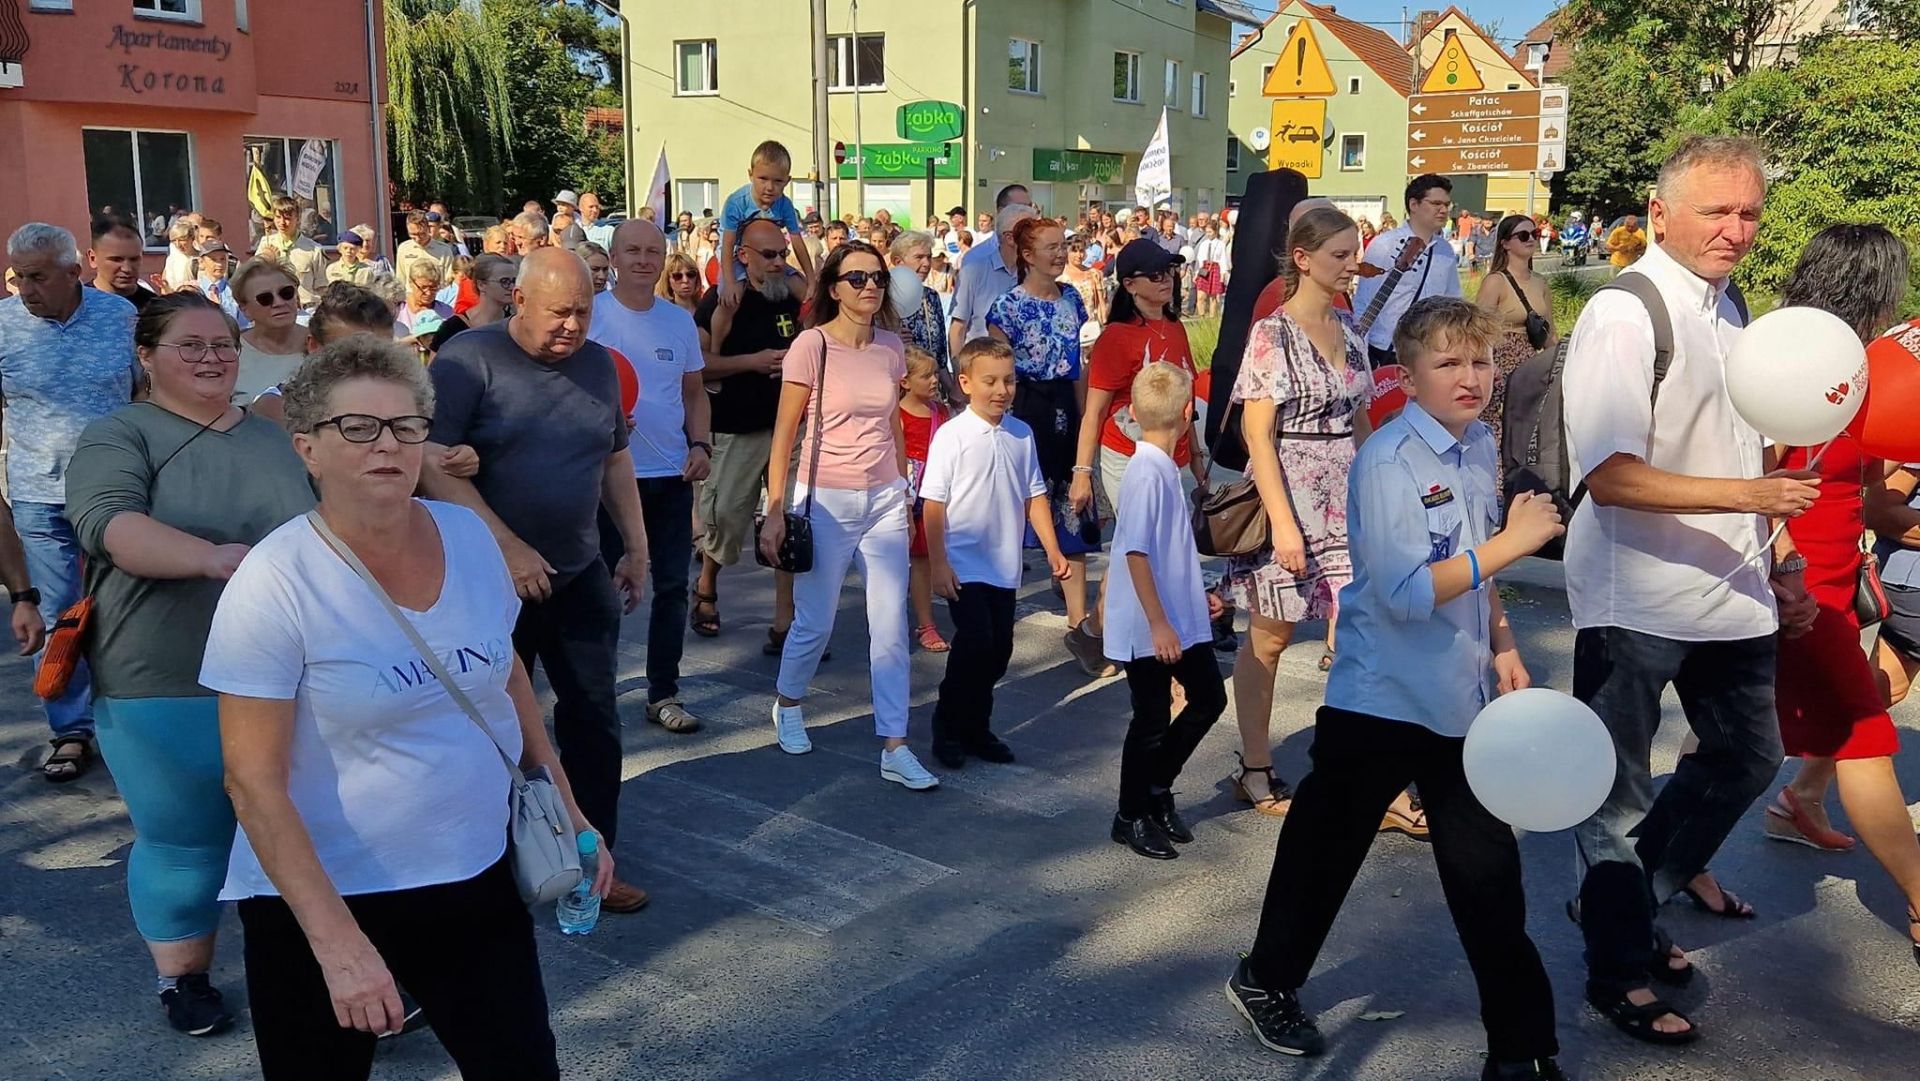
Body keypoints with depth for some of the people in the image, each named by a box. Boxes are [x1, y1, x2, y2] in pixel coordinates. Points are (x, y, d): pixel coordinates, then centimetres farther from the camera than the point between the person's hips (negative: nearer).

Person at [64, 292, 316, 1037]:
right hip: (166, 688, -3)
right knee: (184, 840, 9)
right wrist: (211, 557, -39)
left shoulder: (274, 437, 10)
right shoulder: (118, 436, -5)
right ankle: (183, 976, 30)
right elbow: (111, 526, -23)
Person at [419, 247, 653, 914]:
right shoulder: (469, 358, -12)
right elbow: (433, 464, -21)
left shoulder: (598, 365, 6)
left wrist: (636, 547, 15)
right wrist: (508, 547, -24)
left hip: (581, 577, 5)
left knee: (594, 718, 8)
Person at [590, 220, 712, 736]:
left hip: (673, 474, 4)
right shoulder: (591, 314, -5)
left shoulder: (680, 320, 7)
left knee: (672, 586, 7)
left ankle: (663, 693, 18)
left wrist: (701, 445, -2)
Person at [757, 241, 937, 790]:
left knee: (891, 627, 1)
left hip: (885, 500, 4)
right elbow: (784, 433, -9)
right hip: (826, 501, -4)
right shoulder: (812, 344, -10)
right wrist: (775, 511, -11)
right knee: (815, 623, 8)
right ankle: (788, 704, 37)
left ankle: (895, 749, 7)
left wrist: (904, 490, 16)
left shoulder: (891, 346, 4)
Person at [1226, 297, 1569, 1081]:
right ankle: (1266, 981, 35)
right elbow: (1406, 594, -25)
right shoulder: (1388, 462, -19)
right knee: (1326, 848, 12)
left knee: (1488, 870, 7)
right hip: (1382, 697, -6)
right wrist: (1513, 541, -23)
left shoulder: (1481, 447, 5)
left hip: (1462, 698, 6)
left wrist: (1502, 647, 9)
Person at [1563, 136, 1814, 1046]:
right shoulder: (1624, 316, -17)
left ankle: (1636, 891, 40)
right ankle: (1619, 972, 25)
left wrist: (1778, 565, 17)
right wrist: (1750, 494, -26)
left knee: (1747, 756, 21)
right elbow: (1610, 476, -25)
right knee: (1618, 789, 7)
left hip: (1732, 593, 9)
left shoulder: (1729, 309, 11)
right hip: (1638, 599, -8)